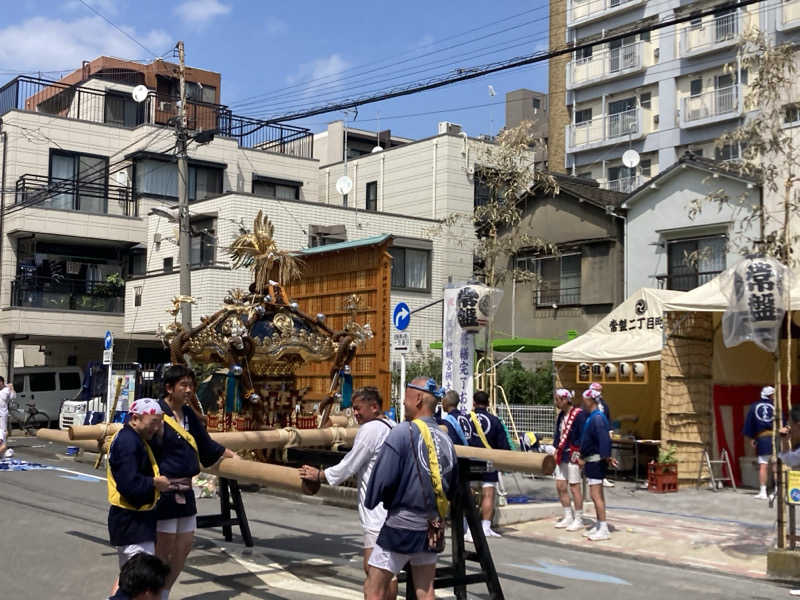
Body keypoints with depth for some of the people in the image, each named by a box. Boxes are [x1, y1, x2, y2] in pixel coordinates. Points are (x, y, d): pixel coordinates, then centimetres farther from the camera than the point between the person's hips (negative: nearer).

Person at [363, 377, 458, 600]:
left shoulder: (402, 433, -14)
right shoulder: (445, 438, 4)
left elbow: (383, 477, -16)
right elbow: (452, 486, 11)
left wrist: (371, 502, 2)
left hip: (401, 525, -6)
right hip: (432, 526, 6)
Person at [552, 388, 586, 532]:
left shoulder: (578, 414, -14)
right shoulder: (561, 415, 13)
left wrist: (578, 452, -19)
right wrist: (557, 449, 12)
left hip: (572, 456, -9)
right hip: (562, 455, 9)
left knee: (574, 488, -2)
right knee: (560, 486, 11)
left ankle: (578, 520, 8)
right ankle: (568, 517, 23)